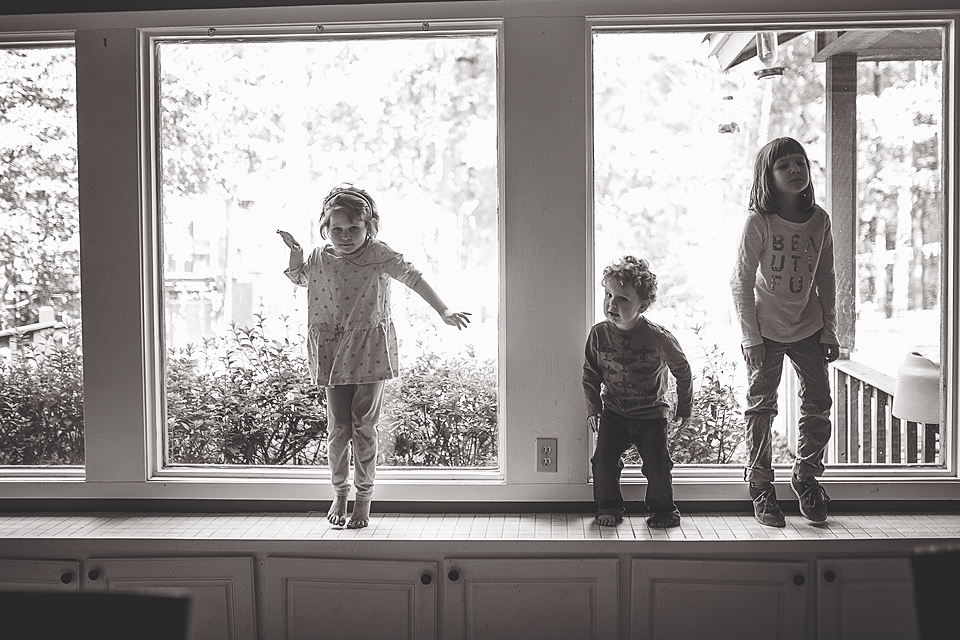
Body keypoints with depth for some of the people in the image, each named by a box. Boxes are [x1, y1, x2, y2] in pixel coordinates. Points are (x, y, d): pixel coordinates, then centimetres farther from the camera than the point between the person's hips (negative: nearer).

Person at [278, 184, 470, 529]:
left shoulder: (380, 256, -7)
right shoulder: (319, 259, 2)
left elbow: (414, 278, -6)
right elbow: (298, 278, 23)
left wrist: (444, 312, -12)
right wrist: (294, 253, 4)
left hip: (370, 352, -2)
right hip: (333, 354, 2)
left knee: (364, 426, 0)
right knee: (338, 428, 3)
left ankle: (364, 498, 14)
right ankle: (339, 492, 22)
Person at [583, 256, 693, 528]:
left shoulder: (658, 338, -17)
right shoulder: (599, 334, -9)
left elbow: (682, 371, -1)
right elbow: (590, 373, 7)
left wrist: (684, 407, 7)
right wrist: (593, 407, 3)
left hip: (652, 415, -2)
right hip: (613, 413, 2)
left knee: (657, 464, -7)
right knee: (604, 460, -8)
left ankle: (663, 509, 18)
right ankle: (608, 507, 13)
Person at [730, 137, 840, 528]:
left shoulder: (819, 220, -4)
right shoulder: (758, 223, -15)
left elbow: (826, 278, 5)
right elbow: (741, 283, -12)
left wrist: (830, 331, 5)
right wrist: (751, 338, -13)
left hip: (808, 327, 4)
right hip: (766, 328, -3)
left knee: (819, 405, 5)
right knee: (761, 407, 2)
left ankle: (806, 477, 27)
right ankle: (761, 489, 15)